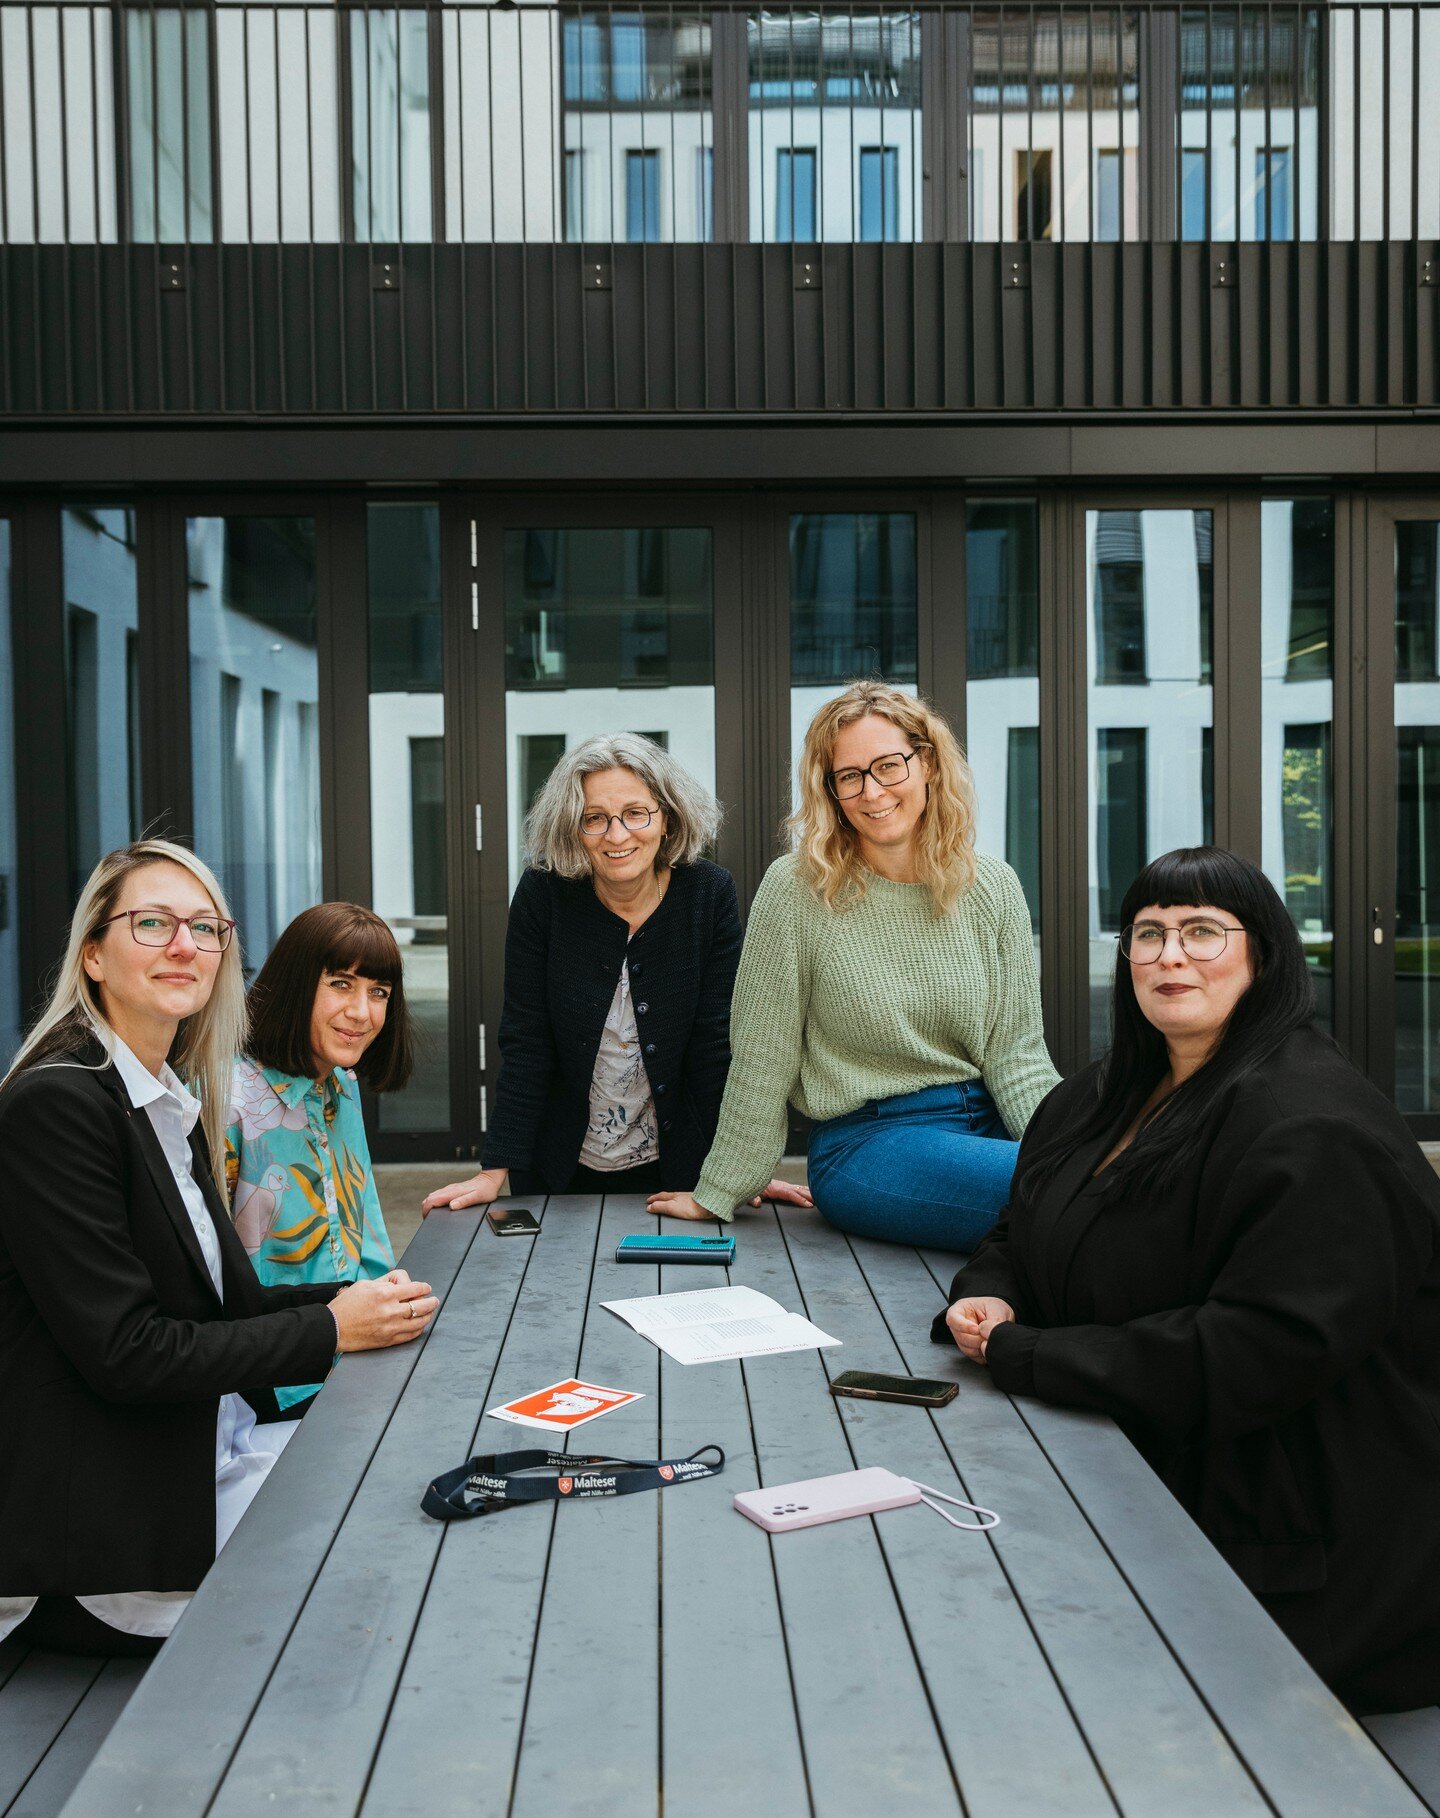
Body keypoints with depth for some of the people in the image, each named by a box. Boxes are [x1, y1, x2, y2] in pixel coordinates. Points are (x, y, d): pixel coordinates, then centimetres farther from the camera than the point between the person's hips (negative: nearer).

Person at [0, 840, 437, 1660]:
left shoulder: (174, 1101, 11)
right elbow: (123, 1351, -21)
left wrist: (359, 1297, -5)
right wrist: (331, 1329, -16)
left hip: (214, 1450, 8)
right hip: (108, 1525, -8)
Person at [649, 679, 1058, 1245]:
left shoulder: (993, 887, 4)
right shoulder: (798, 889, -7)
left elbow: (1015, 1054, 3)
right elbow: (761, 1060, -2)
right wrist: (717, 1194, 3)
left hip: (986, 1121, 5)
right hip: (867, 1144, -5)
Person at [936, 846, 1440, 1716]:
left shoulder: (1313, 1128, -20)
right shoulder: (1101, 1098, 9)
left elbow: (1269, 1348, -27)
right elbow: (1023, 1238, 19)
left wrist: (1026, 1354, -23)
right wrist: (989, 1297, -7)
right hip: (1126, 1472, 8)